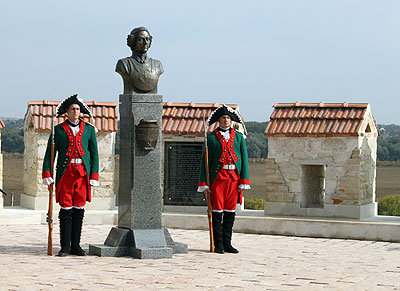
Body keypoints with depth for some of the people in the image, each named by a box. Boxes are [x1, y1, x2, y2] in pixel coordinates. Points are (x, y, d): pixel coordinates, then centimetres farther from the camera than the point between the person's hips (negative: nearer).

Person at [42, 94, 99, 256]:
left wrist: (94, 175, 1)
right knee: (66, 210, -3)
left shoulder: (89, 129, 11)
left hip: (83, 173, 1)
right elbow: (50, 153, 6)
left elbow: (94, 153, 10)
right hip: (65, 173, -1)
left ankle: (75, 246, 9)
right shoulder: (58, 130, 7)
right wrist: (46, 173, -5)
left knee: (79, 210, 3)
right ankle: (65, 247, 1)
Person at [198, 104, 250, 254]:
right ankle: (218, 245, 2)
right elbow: (204, 161, 5)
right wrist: (203, 183, -3)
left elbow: (244, 159, 9)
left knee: (230, 212, 5)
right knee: (217, 211, -3)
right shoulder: (211, 138, 6)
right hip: (217, 177, -2)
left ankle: (227, 243, 11)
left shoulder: (239, 137, 12)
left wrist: (244, 182, 0)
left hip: (234, 178, 2)